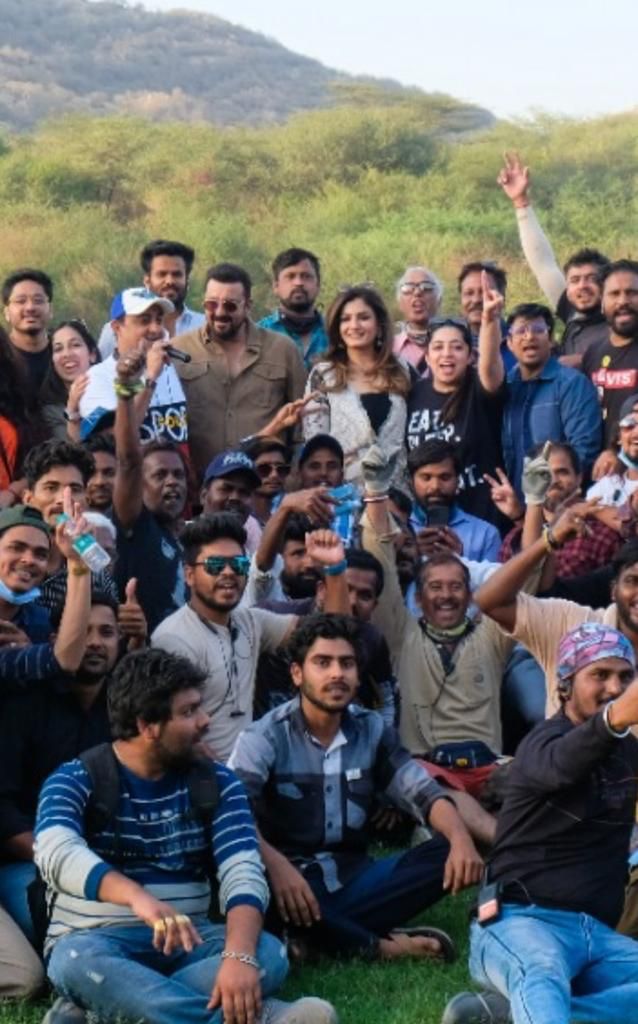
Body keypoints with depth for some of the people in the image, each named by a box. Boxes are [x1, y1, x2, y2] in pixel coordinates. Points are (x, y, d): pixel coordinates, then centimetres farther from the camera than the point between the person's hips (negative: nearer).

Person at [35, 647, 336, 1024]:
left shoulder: (216, 783, 4)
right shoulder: (74, 781, -5)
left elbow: (243, 874, -10)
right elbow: (57, 853, -26)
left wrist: (239, 955, -32)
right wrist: (137, 896, -46)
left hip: (186, 942, 3)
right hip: (96, 941, -3)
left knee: (268, 954, -26)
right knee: (78, 959, -38)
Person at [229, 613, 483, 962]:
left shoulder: (372, 730, 7)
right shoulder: (266, 736, -8)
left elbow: (424, 793, 4)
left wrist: (461, 838, -18)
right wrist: (276, 865, -40)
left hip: (354, 877, 5)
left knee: (448, 856, -16)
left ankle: (320, 935, -27)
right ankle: (382, 946, -28)